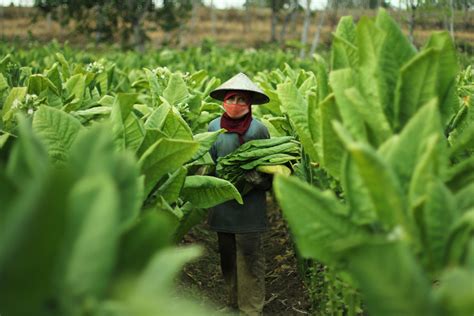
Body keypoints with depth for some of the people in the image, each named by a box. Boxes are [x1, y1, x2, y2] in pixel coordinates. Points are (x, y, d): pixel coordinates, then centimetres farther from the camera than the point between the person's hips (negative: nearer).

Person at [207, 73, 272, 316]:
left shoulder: (259, 129, -9)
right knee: (227, 257, 15)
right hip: (222, 203, 4)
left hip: (250, 204, -4)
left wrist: (261, 179, -20)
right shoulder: (214, 127, 1)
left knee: (250, 257, -2)